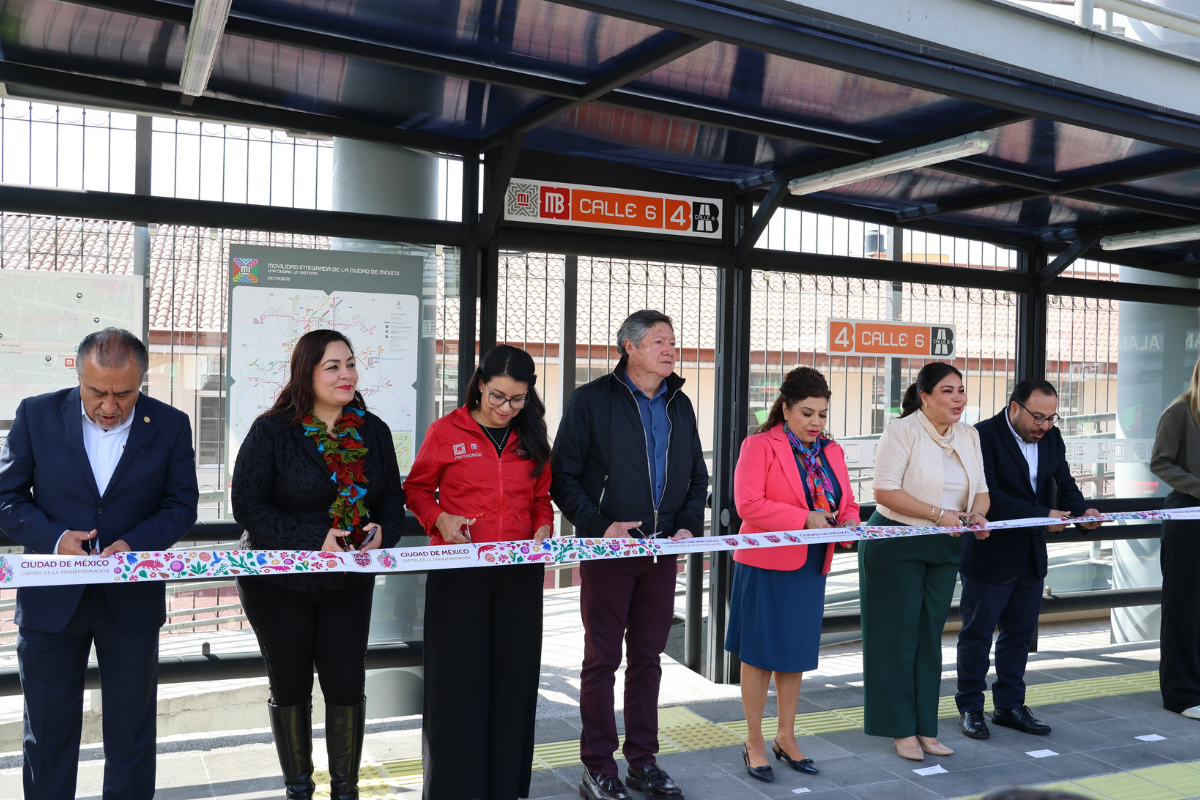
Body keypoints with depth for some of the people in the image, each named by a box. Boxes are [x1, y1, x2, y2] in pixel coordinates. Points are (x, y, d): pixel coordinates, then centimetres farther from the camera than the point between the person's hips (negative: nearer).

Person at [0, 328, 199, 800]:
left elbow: (181, 506, -1)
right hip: (51, 598, 0)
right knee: (47, 730, 14)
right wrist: (53, 538, -18)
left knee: (131, 731, 13)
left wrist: (135, 543, -18)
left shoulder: (171, 425, -6)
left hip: (133, 598, 0)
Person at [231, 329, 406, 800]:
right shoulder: (273, 431, -10)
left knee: (348, 686, 3)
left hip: (349, 583, 3)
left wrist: (382, 532, -14)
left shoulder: (373, 432, 3)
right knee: (290, 687, 11)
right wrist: (314, 541, -22)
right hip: (277, 582, -2)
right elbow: (248, 504, -13)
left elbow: (392, 498, 9)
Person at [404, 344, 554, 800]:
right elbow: (417, 489, 8)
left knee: (513, 674, 7)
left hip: (519, 573, 3)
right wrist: (439, 518, -10)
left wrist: (544, 527, -2)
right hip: (459, 570, -3)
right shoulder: (446, 432, 0)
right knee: (456, 676, 0)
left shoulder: (532, 438, 10)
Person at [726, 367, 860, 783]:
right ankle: (754, 742, 18)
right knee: (760, 653, 4)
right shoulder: (760, 446, -9)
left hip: (810, 568, 6)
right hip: (766, 566, -6)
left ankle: (786, 737, 30)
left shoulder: (831, 452, 11)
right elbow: (748, 504, -18)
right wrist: (803, 518, -24)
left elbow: (847, 504, 15)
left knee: (796, 652, 15)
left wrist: (848, 523, -9)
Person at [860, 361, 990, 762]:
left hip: (944, 549, 7)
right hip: (895, 545, -6)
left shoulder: (969, 436, 9)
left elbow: (981, 489, 12)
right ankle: (902, 730, 14)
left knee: (931, 635, 12)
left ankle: (926, 728, 22)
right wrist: (938, 513, -24)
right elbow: (885, 491, -19)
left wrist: (977, 514, -10)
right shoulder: (902, 431, -13)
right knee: (899, 635, 1)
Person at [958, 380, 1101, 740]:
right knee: (976, 634, 4)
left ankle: (1010, 705, 27)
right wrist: (1042, 516, -28)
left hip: (1031, 557, 7)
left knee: (1020, 634, 14)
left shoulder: (1052, 437, 6)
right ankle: (970, 708, 17)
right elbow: (989, 496, -23)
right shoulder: (984, 436, -16)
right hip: (989, 557, -7)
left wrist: (1082, 510, -16)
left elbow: (1064, 484, 6)